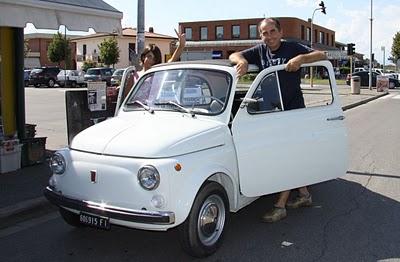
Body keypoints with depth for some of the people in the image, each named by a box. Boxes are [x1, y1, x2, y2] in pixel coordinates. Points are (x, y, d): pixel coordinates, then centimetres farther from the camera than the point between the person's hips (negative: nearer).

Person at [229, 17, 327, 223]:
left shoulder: (293, 48, -3)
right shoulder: (259, 51, 8)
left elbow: (322, 55, -8)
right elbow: (233, 56, 0)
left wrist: (301, 58, -26)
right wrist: (242, 61, -23)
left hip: (293, 110, -5)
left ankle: (280, 206, -4)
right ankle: (304, 195, 28)